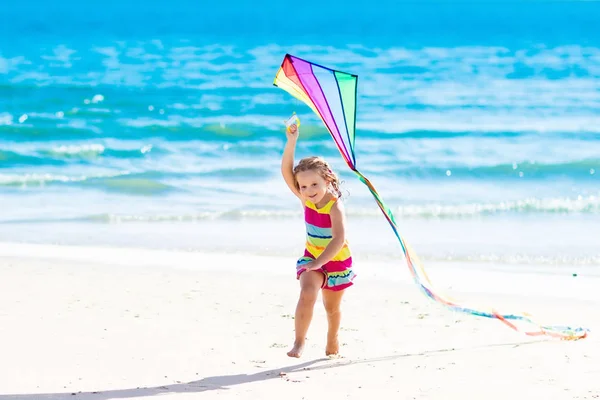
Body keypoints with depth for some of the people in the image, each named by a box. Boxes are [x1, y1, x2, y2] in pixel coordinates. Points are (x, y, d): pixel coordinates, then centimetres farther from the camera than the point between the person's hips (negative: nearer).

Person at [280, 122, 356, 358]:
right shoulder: (306, 199, -13)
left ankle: (332, 340, 42)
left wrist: (319, 262, -45)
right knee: (307, 295, -23)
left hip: (336, 261, -2)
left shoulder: (335, 206, -28)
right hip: (312, 258, 3)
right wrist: (291, 143, -31)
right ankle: (299, 342, -19)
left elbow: (339, 239, -38)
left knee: (332, 307, 15)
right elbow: (286, 172, -21)